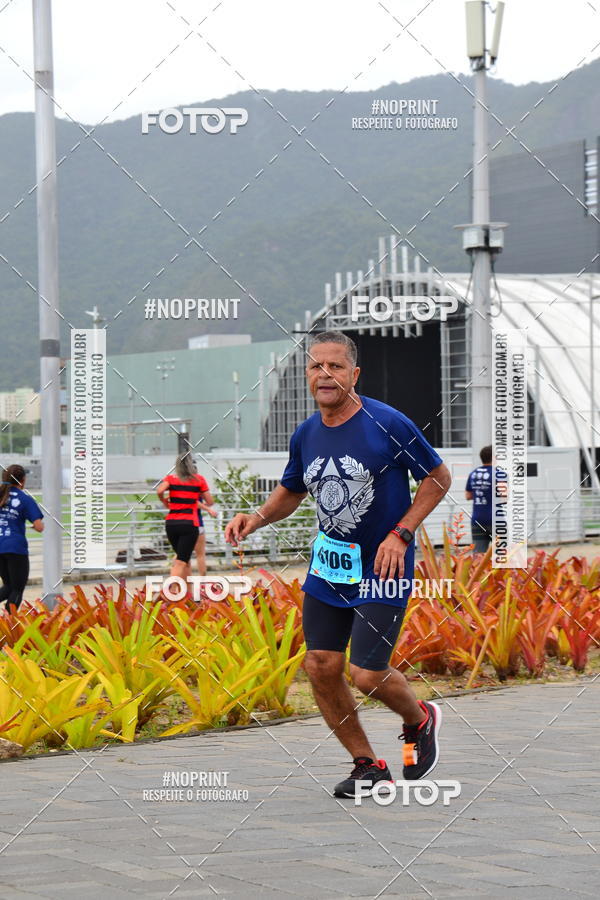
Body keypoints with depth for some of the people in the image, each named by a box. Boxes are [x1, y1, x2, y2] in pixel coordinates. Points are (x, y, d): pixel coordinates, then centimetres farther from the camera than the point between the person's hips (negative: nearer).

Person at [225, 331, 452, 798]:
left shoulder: (387, 423, -15)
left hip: (382, 567, -6)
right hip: (328, 565, 6)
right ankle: (369, 767, 18)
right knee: (321, 667, 1)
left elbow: (439, 477, -6)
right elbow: (290, 492, 18)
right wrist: (256, 518, -2)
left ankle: (420, 720, 25)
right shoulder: (305, 435, 2)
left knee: (368, 674, -9)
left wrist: (400, 535, -15)